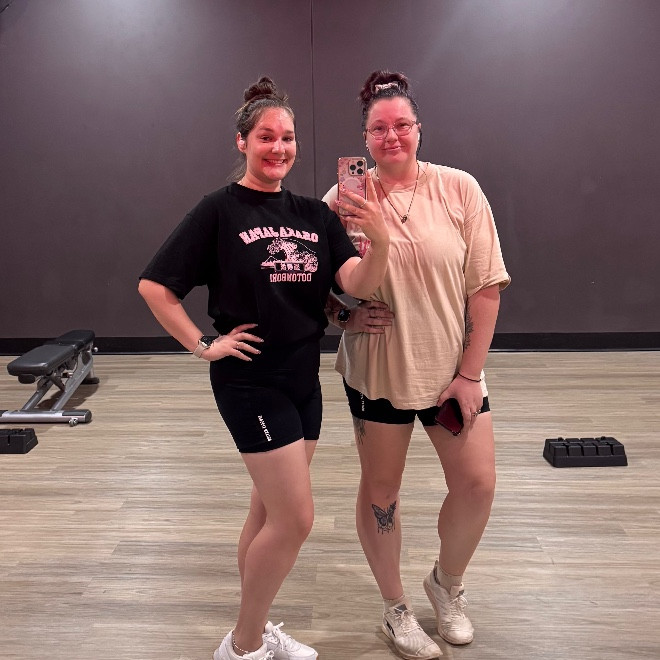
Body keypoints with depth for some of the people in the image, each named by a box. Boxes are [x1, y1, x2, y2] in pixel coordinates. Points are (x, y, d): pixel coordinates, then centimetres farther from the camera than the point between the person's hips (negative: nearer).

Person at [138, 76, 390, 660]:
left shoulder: (315, 214, 6)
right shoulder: (220, 211, -8)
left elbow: (359, 285, -8)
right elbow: (154, 286, -7)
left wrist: (380, 241, -26)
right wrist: (203, 345, -11)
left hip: (303, 379, 6)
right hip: (250, 381, -6)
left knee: (270, 508, 16)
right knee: (296, 518, -5)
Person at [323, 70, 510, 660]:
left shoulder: (459, 190, -5)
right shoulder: (345, 198, -4)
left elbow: (485, 286, -5)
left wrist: (470, 372, -9)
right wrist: (341, 310, -15)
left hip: (451, 367, 1)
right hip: (376, 370, 0)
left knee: (478, 484, 3)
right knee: (381, 489, 11)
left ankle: (447, 582, 35)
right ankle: (397, 608, 34)